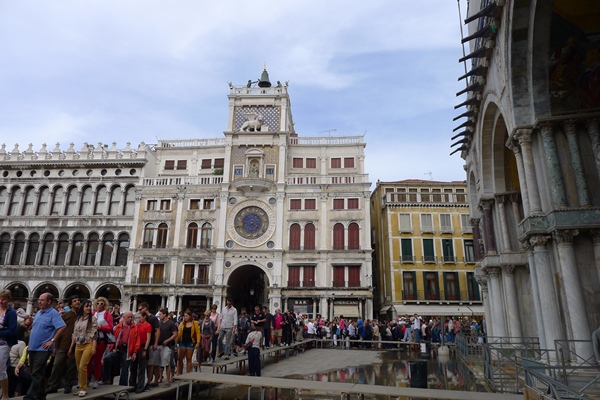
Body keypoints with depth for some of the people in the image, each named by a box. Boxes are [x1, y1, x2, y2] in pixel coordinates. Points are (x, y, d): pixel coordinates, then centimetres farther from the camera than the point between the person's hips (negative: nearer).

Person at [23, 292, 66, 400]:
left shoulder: (53, 313, -13)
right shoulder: (38, 312, 13)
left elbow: (62, 327, -22)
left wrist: (52, 341, -20)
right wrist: (30, 343, 14)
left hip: (43, 348, -9)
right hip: (33, 347, 9)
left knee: (37, 374, -7)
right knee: (36, 373, 14)